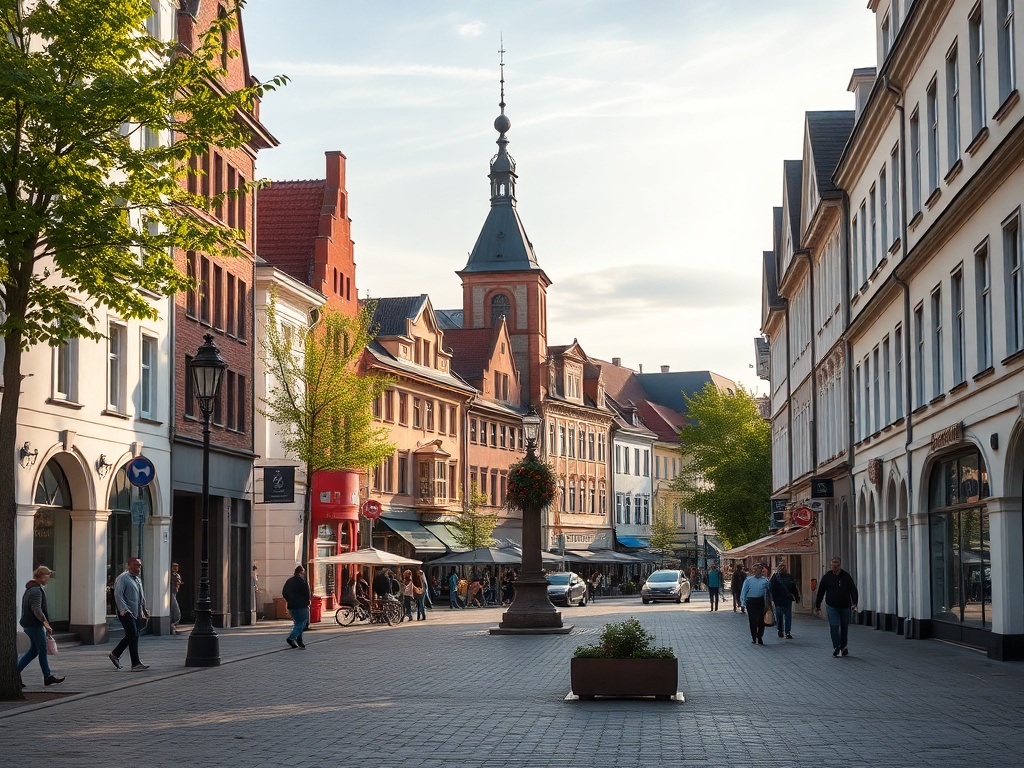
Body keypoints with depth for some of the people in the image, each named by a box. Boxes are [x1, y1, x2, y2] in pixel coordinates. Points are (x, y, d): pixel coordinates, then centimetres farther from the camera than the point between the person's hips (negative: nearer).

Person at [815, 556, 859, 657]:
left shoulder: (846, 576, -1)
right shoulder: (827, 577, -1)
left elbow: (853, 590, -3)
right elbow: (820, 592, 5)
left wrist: (854, 603, -17)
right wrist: (817, 606, 6)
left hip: (845, 606, 1)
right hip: (832, 606, -1)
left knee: (844, 627, 11)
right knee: (834, 626, -10)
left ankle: (843, 646, 28)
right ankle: (836, 648, -4)